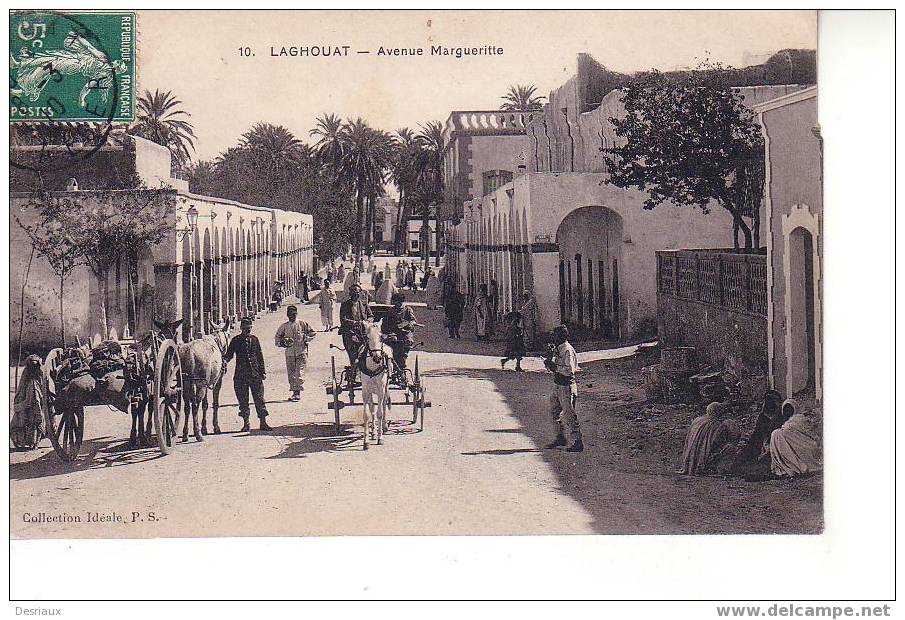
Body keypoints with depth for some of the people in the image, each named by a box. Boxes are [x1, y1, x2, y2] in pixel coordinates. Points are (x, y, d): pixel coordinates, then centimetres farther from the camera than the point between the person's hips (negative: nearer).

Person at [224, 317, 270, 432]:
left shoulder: (254, 339, 6)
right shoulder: (236, 340, 1)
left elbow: (260, 356, 9)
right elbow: (229, 354, 2)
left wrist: (263, 371, 5)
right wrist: (225, 359, -21)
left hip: (255, 374, 1)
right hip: (241, 374, -1)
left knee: (259, 398, 2)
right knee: (243, 400, 4)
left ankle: (263, 422, 8)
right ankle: (246, 424, 13)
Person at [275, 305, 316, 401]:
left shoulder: (302, 324, 2)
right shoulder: (284, 326, 9)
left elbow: (312, 333, 10)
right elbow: (277, 338, 16)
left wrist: (305, 339, -4)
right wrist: (284, 342, -3)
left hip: (301, 353, -3)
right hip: (289, 353, 3)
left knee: (299, 372, -12)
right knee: (290, 373, 4)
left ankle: (298, 392, -12)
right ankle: (294, 391, 14)